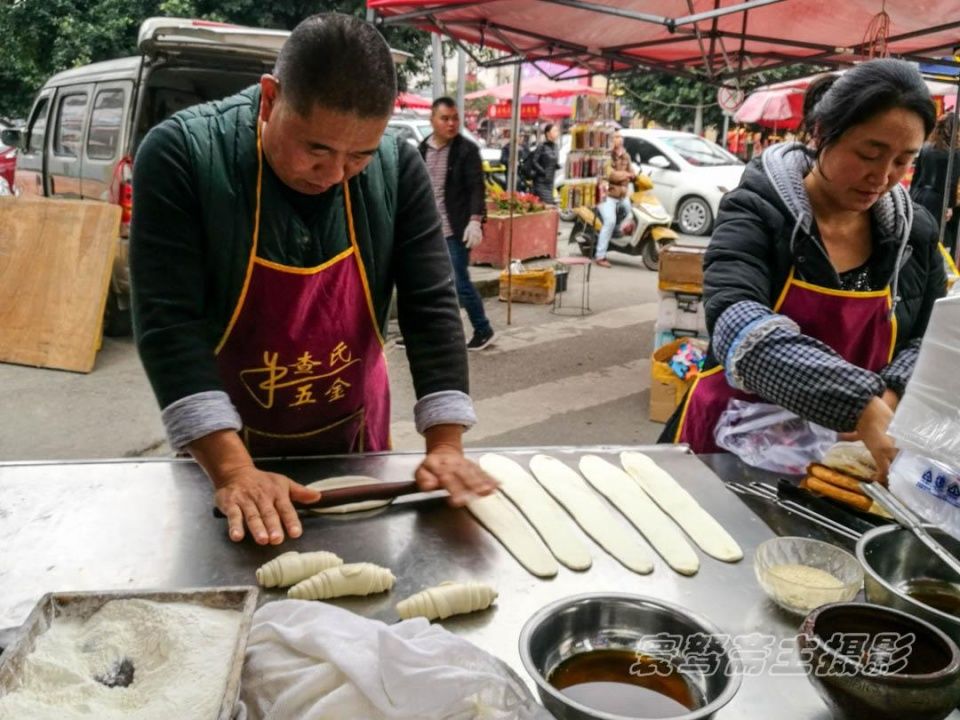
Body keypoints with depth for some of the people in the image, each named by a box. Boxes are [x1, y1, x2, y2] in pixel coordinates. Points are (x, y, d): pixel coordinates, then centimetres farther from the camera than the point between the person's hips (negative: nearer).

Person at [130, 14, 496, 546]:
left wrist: (445, 446, -24)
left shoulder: (397, 168, -14)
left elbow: (431, 307, -15)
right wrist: (233, 471, -34)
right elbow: (168, 323, -27)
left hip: (354, 438, 3)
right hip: (226, 443, -2)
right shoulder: (182, 156, -22)